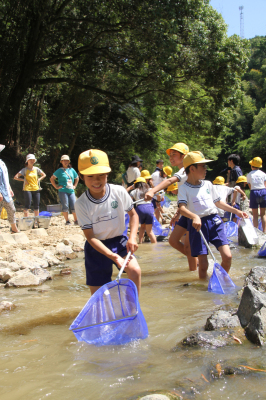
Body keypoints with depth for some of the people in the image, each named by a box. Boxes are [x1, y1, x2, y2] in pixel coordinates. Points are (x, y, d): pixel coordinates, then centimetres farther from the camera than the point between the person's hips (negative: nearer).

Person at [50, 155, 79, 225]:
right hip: (63, 191, -3)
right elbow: (52, 178, 0)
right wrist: (56, 186, -4)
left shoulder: (72, 170, 13)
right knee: (65, 206, -4)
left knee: (74, 206, -1)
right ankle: (67, 221, 4)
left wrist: (74, 186, 17)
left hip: (71, 191, 4)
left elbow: (77, 178, 28)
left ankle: (76, 221, 8)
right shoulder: (60, 170, 1)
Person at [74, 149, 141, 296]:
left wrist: (132, 237, -14)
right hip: (97, 246, -1)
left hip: (118, 241, 1)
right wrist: (114, 256, -29)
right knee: (97, 294, 1)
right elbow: (90, 236, -17)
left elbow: (133, 214, 3)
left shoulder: (119, 192, -15)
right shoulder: (81, 204, -18)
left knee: (135, 270, -25)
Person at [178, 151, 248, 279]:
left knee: (227, 256, -9)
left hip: (214, 221, 4)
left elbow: (218, 202, 24)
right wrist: (194, 217, -35)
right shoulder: (184, 188, -3)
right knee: (203, 264, -5)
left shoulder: (208, 184, 13)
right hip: (197, 224, -4)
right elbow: (182, 208, -17)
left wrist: (235, 211, 20)